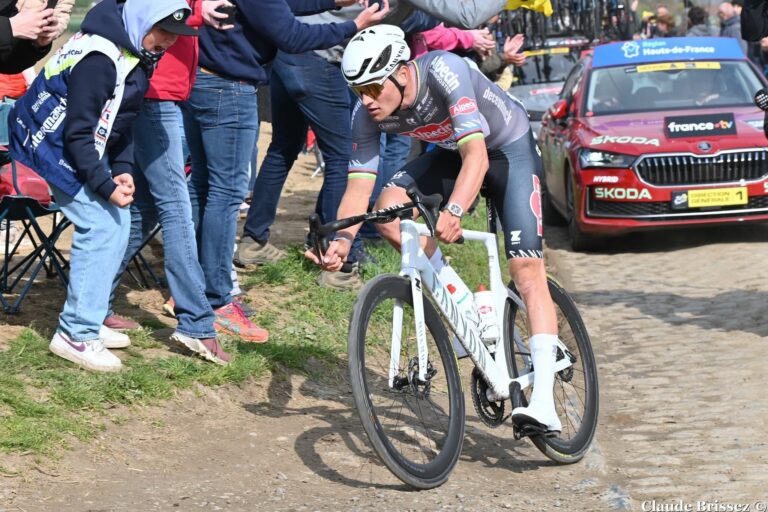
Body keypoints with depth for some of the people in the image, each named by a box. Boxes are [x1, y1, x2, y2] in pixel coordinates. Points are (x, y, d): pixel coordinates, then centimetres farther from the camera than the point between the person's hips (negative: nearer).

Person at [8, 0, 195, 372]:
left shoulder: (135, 52, 1)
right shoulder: (98, 58, -29)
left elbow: (123, 119, 9)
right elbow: (77, 133, -27)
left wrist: (123, 169, -3)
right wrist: (106, 186, -24)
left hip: (88, 148, 10)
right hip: (51, 146, -10)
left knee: (117, 221, 5)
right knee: (101, 226, -15)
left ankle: (88, 321, 14)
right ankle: (75, 334, -9)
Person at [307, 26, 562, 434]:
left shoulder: (443, 70, -37)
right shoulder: (367, 114, -20)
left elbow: (476, 155, -45)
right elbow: (358, 184, -20)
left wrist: (453, 211, -61)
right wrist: (342, 239, -38)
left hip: (509, 148, -6)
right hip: (451, 152, 6)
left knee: (525, 266, -19)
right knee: (388, 211, -20)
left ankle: (544, 402, -26)